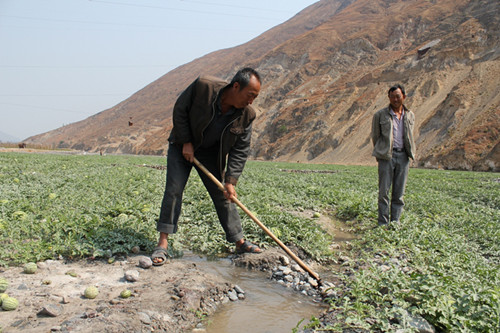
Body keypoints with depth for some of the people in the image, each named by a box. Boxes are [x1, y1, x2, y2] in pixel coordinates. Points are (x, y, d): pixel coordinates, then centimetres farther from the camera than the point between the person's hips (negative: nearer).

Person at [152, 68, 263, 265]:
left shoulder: (246, 115, -18)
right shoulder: (203, 86, -28)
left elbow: (240, 151, -13)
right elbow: (179, 110, -15)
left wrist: (231, 181, -20)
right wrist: (186, 142, -16)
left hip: (211, 153, 3)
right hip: (182, 145, -2)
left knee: (223, 195, 2)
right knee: (174, 189, -10)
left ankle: (240, 242, 12)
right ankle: (162, 244, -5)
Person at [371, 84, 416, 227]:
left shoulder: (410, 116, 12)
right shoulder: (380, 115, 1)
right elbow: (375, 136, 7)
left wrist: (410, 152, 17)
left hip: (403, 156, 3)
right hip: (386, 156, -3)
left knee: (399, 192, 5)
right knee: (384, 191, -3)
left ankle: (395, 221, 14)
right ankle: (383, 223, 4)